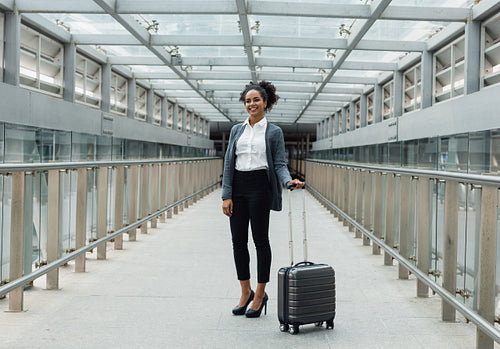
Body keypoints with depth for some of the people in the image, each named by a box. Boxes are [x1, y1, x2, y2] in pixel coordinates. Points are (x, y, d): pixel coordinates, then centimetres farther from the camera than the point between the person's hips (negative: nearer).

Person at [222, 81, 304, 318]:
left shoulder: (274, 132, 2)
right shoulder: (237, 130, 11)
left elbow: (279, 164, 0)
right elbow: (228, 163, 8)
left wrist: (289, 181, -22)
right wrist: (226, 195, 0)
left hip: (259, 186, -4)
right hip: (238, 186, 4)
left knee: (260, 239, 0)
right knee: (238, 240, 5)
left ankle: (260, 294, 11)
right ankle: (245, 292, 18)